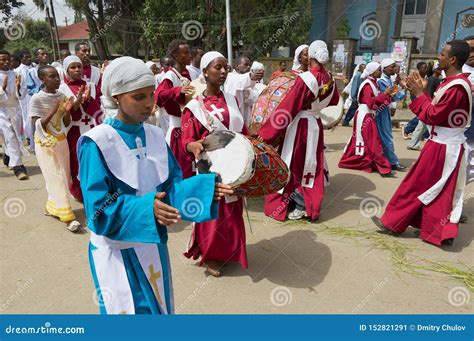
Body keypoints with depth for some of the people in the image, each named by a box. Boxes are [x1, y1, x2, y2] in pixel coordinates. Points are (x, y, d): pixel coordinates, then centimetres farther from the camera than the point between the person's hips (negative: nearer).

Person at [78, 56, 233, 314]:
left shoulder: (155, 135, -1)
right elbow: (99, 207, -21)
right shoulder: (96, 143, -18)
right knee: (133, 308, 11)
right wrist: (146, 208, -36)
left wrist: (205, 188, -18)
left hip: (153, 244, 5)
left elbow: (171, 186, -1)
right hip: (117, 249, -5)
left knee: (160, 306, 23)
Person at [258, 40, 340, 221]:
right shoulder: (329, 79, 0)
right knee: (309, 163, 16)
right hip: (316, 124, 7)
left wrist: (265, 133, -16)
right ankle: (310, 202, 28)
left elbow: (286, 107, -21)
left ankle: (302, 205, 15)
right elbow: (335, 101, 20)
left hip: (300, 125, -7)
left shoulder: (305, 78, -21)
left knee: (295, 164, 7)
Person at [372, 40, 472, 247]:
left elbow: (433, 116, -21)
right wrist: (421, 91, 3)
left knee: (416, 186, 0)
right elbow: (438, 110, 11)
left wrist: (418, 94, -14)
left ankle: (393, 223, 11)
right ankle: (443, 231, 24)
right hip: (449, 145, 10)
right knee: (440, 191, 15)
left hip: (442, 147, -10)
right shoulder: (458, 82, 10)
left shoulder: (456, 87, -22)